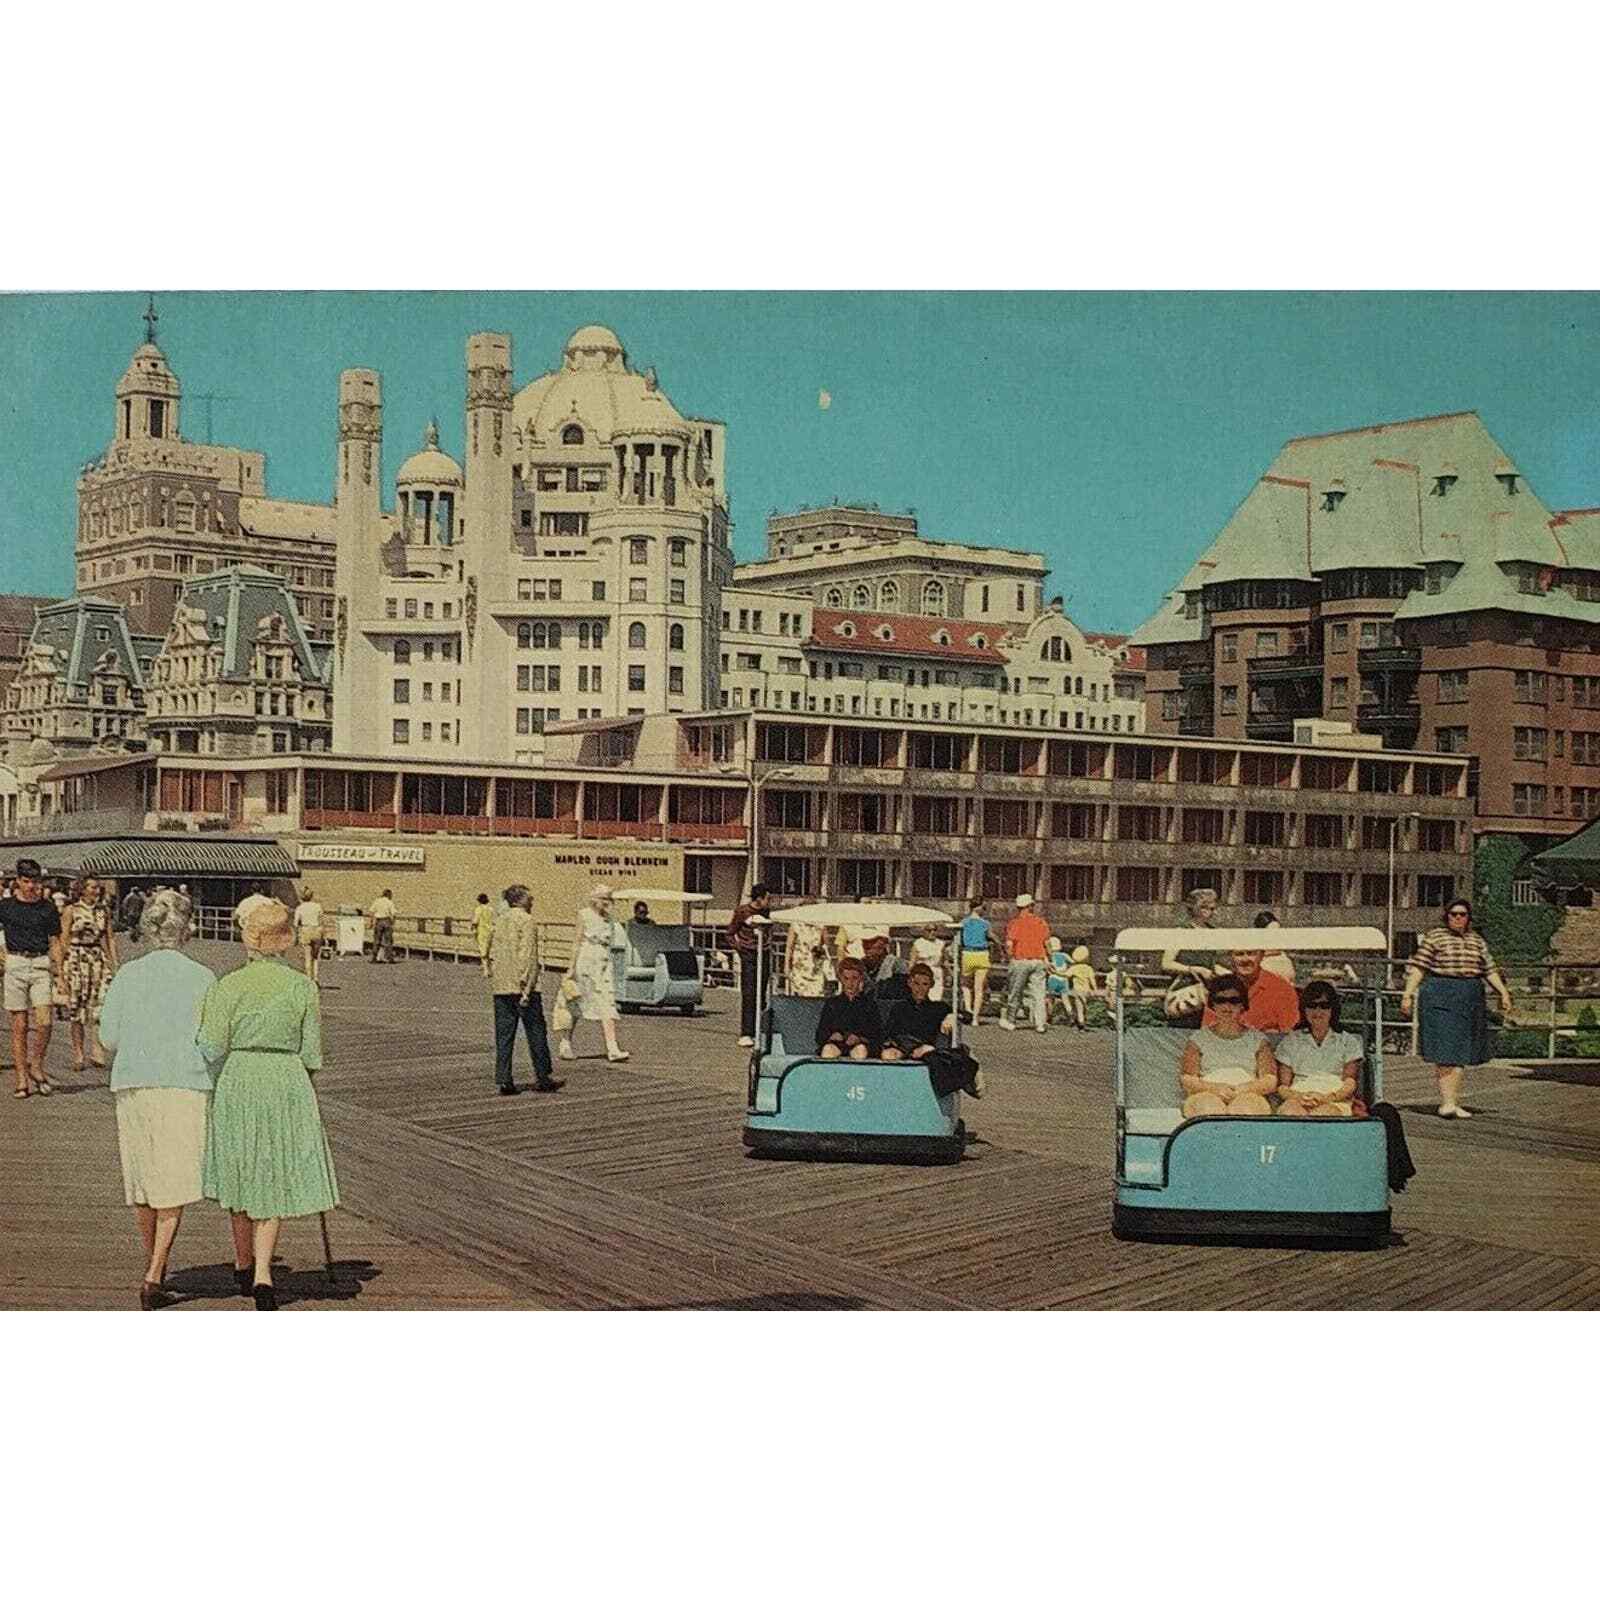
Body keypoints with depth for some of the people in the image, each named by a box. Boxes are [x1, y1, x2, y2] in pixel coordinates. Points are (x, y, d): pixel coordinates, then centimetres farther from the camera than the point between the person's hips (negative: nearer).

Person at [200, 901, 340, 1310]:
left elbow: (212, 1048, -8)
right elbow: (312, 1053, -1)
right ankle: (262, 1272, -7)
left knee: (241, 1173, 19)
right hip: (287, 1085, -1)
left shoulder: (227, 986, -5)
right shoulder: (303, 988, -4)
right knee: (275, 1181, 8)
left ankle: (242, 1264, 37)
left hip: (237, 1083, 1)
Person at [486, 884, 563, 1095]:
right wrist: (527, 989, -18)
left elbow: (489, 954, 15)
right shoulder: (526, 921, -10)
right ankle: (542, 1079, 10)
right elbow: (529, 957, -17)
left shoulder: (499, 921, 11)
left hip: (500, 986, 7)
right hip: (521, 986, -7)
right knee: (535, 1032, 4)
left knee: (504, 1034, 7)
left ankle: (503, 1080, 3)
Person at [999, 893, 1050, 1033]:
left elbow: (1009, 944, -13)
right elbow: (1047, 943, 5)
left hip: (1020, 960, -3)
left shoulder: (1014, 923, -7)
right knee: (1038, 993, 5)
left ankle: (1010, 1020, 17)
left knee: (1014, 991, 9)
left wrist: (1009, 957, 3)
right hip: (1038, 961, 3)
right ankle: (1039, 1024, 1)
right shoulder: (1041, 923, 4)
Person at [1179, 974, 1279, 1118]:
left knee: (1246, 1104, -37)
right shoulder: (1199, 1038, 18)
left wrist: (1241, 1089, -12)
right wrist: (1214, 1088, -12)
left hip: (1247, 1096, 0)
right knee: (1210, 1104, -37)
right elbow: (1185, 1081, 8)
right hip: (1207, 1095, 0)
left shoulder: (1257, 1040, 20)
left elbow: (1270, 1081, 9)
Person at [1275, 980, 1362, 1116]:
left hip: (1335, 1102, -1)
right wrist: (1298, 1097, -11)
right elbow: (1282, 1086, 13)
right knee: (1291, 1110, -38)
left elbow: (1349, 1085, 5)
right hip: (1297, 1099, 1)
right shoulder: (1290, 1042, 22)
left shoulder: (1348, 1042, 19)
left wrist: (1327, 1097, -15)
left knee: (1323, 1112, -39)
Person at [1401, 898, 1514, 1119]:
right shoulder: (1434, 937, 1)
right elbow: (1417, 967, -3)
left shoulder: (1476, 940, 16)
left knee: (1462, 1052, 5)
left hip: (1470, 999, 5)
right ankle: (1446, 1102, -13)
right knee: (1444, 1050, -11)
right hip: (1440, 997, -5)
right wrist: (1407, 994, -11)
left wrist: (1503, 993, 11)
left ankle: (1455, 1102, 11)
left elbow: (1489, 970, 19)